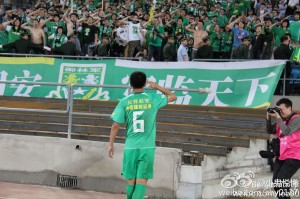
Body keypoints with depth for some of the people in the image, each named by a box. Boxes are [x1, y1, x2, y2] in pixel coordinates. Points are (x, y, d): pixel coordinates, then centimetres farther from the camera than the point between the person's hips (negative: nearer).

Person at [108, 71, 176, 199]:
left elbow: (115, 126, -3)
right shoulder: (152, 99, -2)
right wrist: (156, 86, 22)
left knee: (131, 181, 12)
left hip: (130, 147, 1)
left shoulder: (124, 102, -2)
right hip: (147, 147, -1)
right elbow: (173, 97, 14)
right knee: (141, 181, -4)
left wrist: (110, 144, 8)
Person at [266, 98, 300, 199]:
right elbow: (269, 131, 13)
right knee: (276, 182, 9)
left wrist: (278, 117, -23)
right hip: (281, 156, 8)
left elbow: (287, 131, -26)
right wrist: (268, 118, -1)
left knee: (281, 181, -18)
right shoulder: (281, 120, 9)